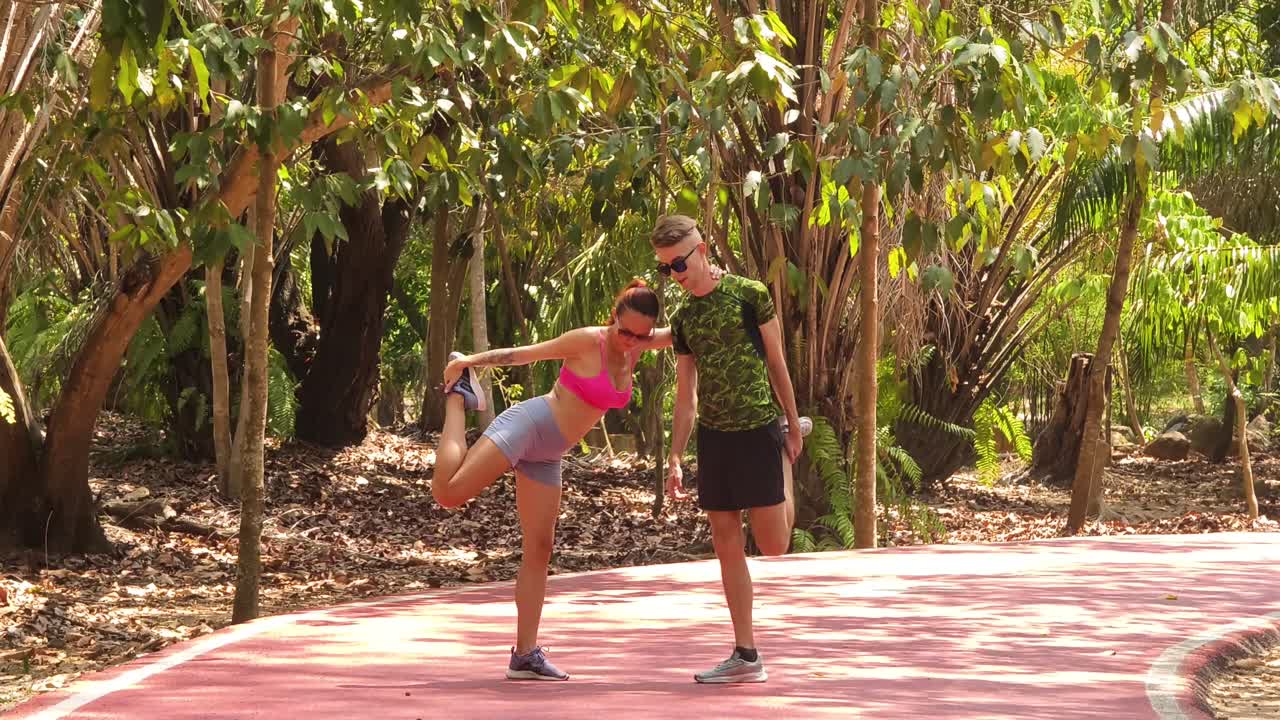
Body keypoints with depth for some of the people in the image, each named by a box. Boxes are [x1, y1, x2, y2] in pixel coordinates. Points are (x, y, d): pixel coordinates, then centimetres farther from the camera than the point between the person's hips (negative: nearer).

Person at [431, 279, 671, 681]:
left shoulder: (633, 348, 7)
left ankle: (525, 655, 5)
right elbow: (524, 354, -7)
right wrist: (471, 360, -9)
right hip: (527, 425, -7)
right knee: (447, 493, -21)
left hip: (546, 457, 7)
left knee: (539, 550, 3)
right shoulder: (587, 341, -13)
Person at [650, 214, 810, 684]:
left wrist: (791, 427, 4)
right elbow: (686, 397, 12)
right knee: (727, 546, 3)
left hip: (758, 430, -5)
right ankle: (746, 657, 9)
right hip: (713, 435, 5)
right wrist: (675, 460, 7)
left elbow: (776, 362, 1)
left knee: (773, 543, -2)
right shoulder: (684, 319, 10)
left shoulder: (749, 295, -5)